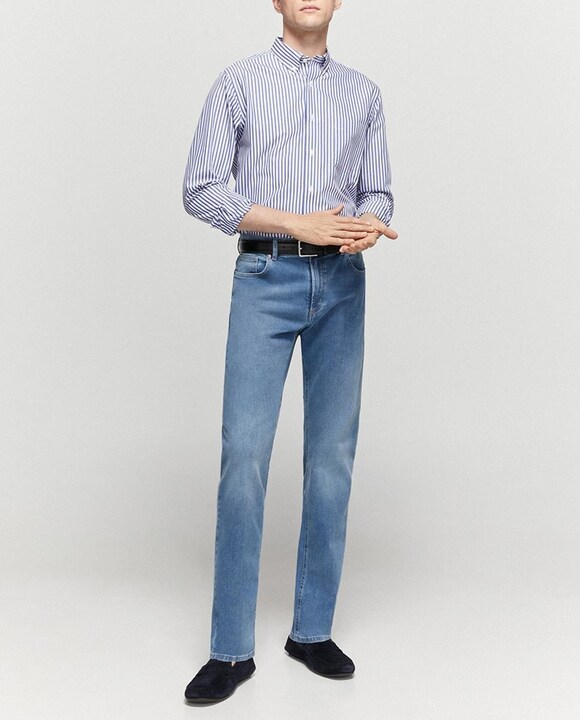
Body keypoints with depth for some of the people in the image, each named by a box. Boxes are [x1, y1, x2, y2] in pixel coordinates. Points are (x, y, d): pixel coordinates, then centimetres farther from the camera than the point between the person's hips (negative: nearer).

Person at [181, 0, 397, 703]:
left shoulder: (363, 93, 14)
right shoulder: (240, 81, 4)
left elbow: (377, 192, 14)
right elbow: (200, 189, -3)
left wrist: (369, 224, -10)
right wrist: (298, 224, -12)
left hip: (341, 283, 3)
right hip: (265, 278, -3)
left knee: (332, 455, 5)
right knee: (244, 453, -8)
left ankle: (312, 629, 18)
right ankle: (231, 648, 2)